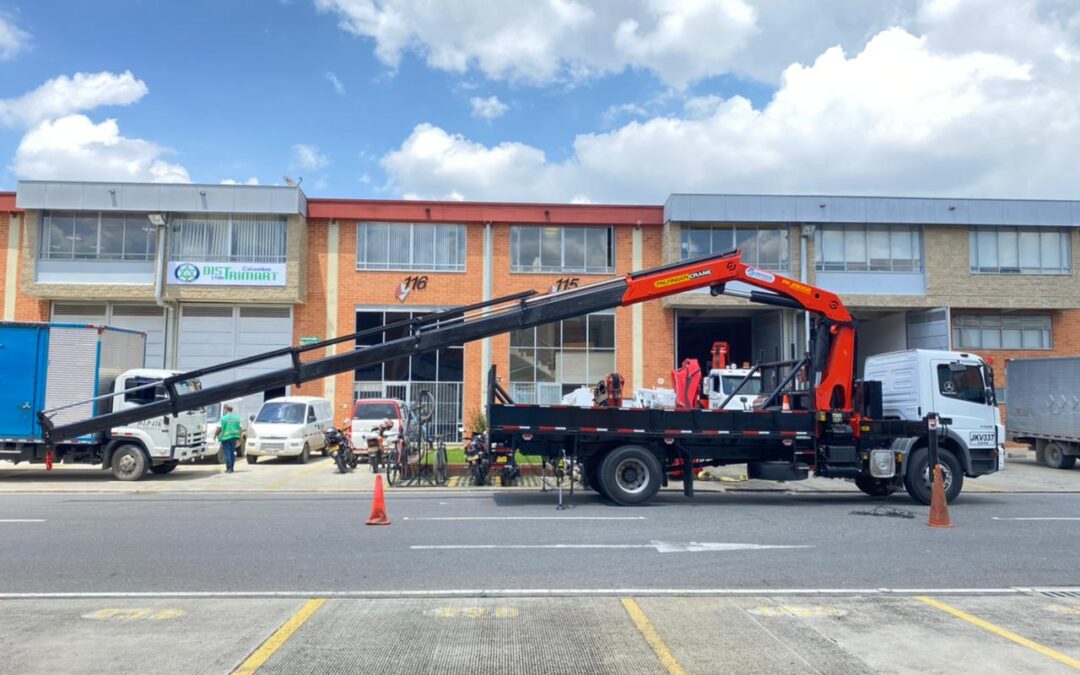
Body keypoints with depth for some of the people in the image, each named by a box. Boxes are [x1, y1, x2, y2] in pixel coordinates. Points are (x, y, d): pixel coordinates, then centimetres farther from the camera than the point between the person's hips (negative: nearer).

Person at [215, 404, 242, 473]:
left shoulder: (223, 418, -8)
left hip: (225, 437, -4)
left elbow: (219, 428, -11)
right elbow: (240, 428, 6)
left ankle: (229, 468, -3)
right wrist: (239, 437, 16)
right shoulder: (237, 417, 6)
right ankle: (231, 468, 15)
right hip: (234, 437, 4)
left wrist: (216, 435, 5)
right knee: (232, 453, 11)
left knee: (227, 453, 0)